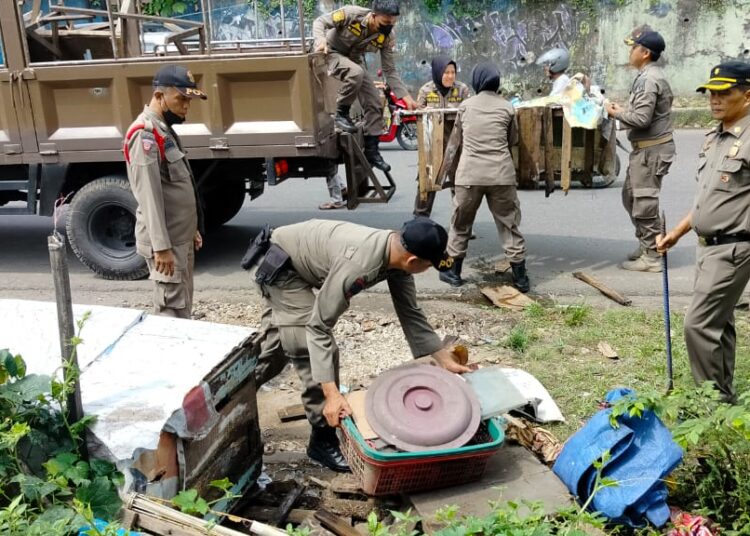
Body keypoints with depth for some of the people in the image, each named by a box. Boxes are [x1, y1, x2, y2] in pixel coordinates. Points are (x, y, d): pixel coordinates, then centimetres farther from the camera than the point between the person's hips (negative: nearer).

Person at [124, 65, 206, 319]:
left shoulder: (164, 130, 15)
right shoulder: (145, 134, -16)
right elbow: (149, 196, -22)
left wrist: (192, 229, 21)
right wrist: (161, 246, -24)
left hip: (181, 237, 10)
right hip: (166, 242, -10)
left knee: (183, 307, 15)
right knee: (173, 312, -6)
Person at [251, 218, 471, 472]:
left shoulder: (398, 255, -16)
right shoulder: (357, 263, -41)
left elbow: (410, 314, -4)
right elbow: (318, 327, -38)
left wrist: (446, 360, -5)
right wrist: (331, 393, -41)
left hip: (302, 267, 9)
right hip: (282, 267, -9)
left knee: (274, 349, 21)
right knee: (310, 347, -16)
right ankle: (323, 440, -2)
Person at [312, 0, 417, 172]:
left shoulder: (387, 37, -16)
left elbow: (390, 70, -10)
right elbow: (320, 22, -20)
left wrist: (405, 96, -19)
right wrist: (321, 39, -41)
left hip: (354, 60, 5)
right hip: (332, 53, -5)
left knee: (375, 103, -5)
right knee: (355, 72, -37)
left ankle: (371, 150, 6)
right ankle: (341, 113, -15)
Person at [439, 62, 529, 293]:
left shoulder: (465, 105, 6)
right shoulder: (507, 107, 3)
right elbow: (513, 139, 13)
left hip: (469, 173, 0)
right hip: (501, 174, 0)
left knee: (461, 223, 14)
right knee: (509, 224, 7)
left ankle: (454, 272, 21)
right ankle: (520, 277, 9)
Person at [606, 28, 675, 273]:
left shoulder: (648, 79, -19)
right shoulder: (649, 76, 14)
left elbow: (641, 118, -24)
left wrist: (617, 113, -9)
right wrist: (623, 110, 7)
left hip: (651, 150, -11)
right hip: (645, 148, 11)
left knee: (644, 203, -4)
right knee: (631, 196, 19)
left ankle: (652, 257, 4)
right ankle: (646, 246, 30)